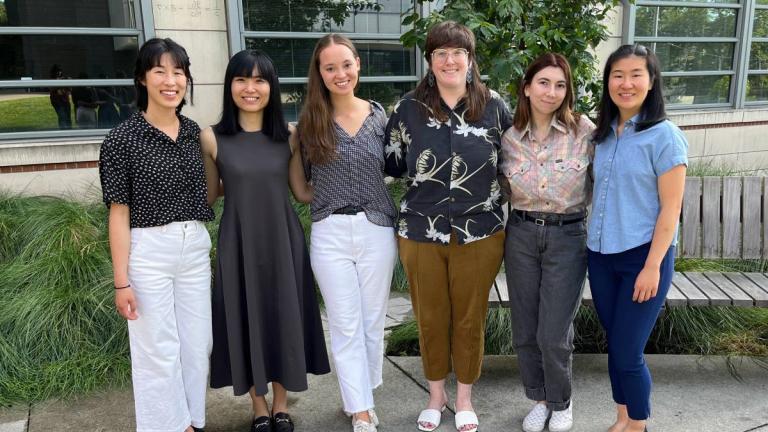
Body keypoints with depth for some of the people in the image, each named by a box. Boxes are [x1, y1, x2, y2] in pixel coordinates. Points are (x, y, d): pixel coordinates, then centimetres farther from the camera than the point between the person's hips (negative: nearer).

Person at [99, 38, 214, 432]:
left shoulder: (194, 132, 6)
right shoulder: (123, 138, -10)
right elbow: (119, 212, -10)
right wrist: (121, 281, -12)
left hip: (195, 247, 5)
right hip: (147, 251, -5)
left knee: (197, 344, 13)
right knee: (159, 351, 5)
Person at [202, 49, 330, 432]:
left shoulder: (288, 136, -1)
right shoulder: (212, 139, -5)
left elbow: (302, 192, 5)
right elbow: (208, 196, 6)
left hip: (283, 240, 1)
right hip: (238, 243, -1)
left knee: (284, 317, 10)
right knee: (246, 319, 9)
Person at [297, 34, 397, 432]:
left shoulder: (379, 115, 3)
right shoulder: (310, 120, 0)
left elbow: (390, 170, 9)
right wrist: (329, 198, -3)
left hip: (376, 230, 1)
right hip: (330, 234, -1)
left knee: (373, 320, 11)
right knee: (345, 325, 3)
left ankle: (361, 396, 31)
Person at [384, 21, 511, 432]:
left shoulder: (494, 106, -2)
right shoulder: (409, 108, -3)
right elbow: (390, 163, 5)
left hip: (480, 233, 0)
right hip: (420, 232, 0)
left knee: (470, 318, 13)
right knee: (430, 318, 15)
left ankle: (464, 397, 35)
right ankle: (435, 393, 37)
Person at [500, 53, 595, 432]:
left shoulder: (584, 131, -7)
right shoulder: (509, 136, 1)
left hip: (567, 237, -3)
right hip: (521, 235, 3)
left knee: (554, 335, -1)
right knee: (525, 332, 11)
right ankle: (539, 398, 35)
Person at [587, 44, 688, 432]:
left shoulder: (664, 135, -10)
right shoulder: (602, 134, 7)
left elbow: (670, 210, -12)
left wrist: (653, 266, -15)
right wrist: (594, 242, 7)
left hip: (642, 257, -5)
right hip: (601, 255, 6)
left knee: (628, 352, 0)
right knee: (614, 346, 14)